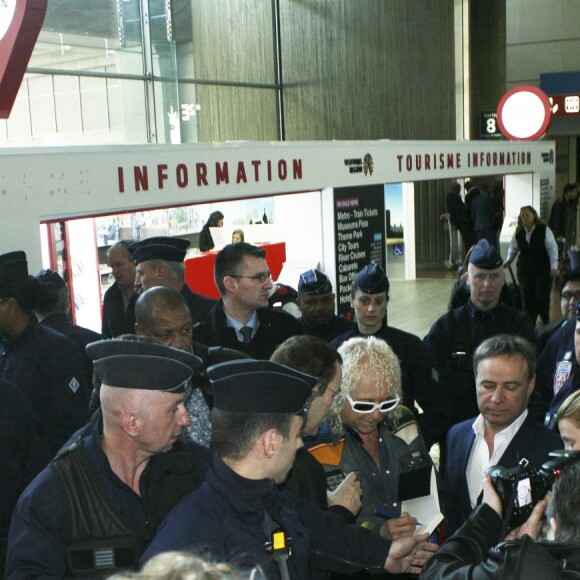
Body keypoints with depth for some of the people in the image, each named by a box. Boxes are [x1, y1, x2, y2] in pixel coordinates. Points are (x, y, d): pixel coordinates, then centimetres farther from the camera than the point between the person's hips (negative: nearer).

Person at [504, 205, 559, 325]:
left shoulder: (544, 230, -7)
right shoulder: (518, 232, 4)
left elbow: (552, 248, -6)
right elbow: (513, 248, 17)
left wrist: (554, 266, -9)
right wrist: (509, 260, 4)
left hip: (543, 269, -3)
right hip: (525, 269, 3)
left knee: (542, 296, -6)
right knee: (527, 297, -2)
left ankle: (546, 322, 17)